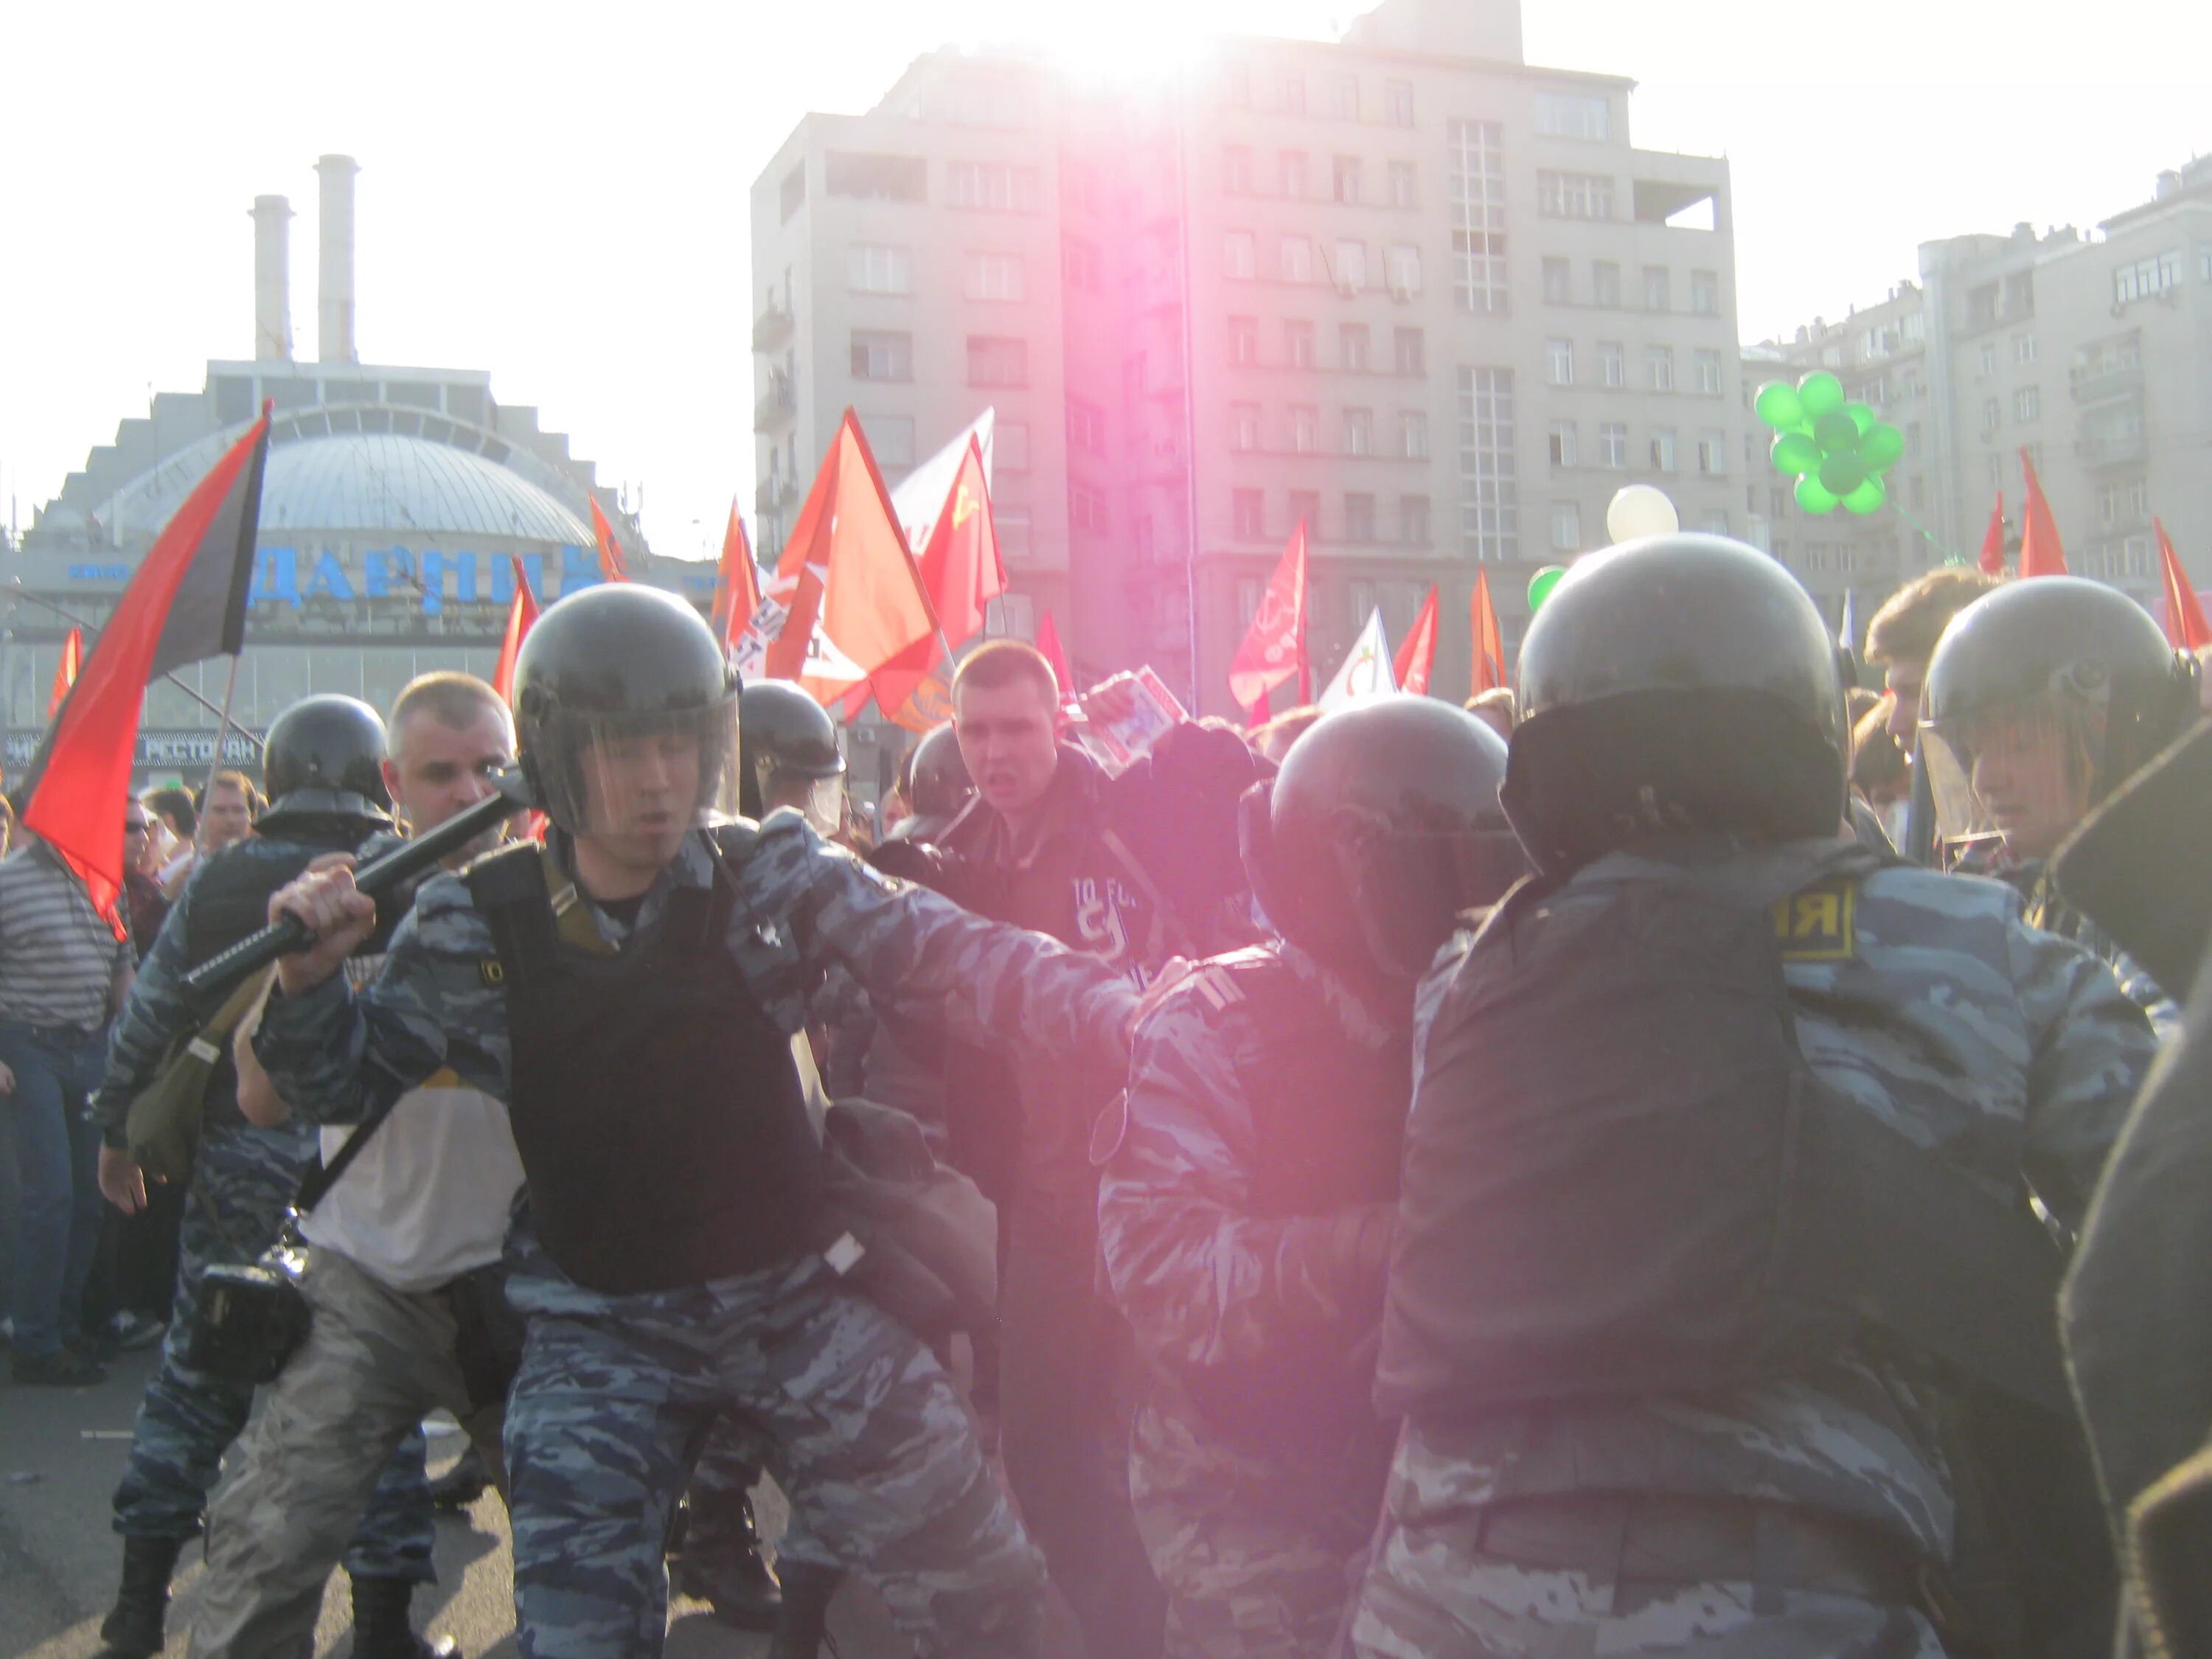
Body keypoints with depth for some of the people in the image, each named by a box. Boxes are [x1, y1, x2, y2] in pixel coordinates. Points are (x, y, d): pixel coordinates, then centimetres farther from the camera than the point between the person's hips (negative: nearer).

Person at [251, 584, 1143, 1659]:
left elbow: (948, 959, -17)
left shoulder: (769, 874, -9)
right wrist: (309, 978, -15)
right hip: (602, 1328, 0)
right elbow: (345, 1082, 6)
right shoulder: (476, 926, -6)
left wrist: (1128, 1020, -32)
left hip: (798, 1293, 1)